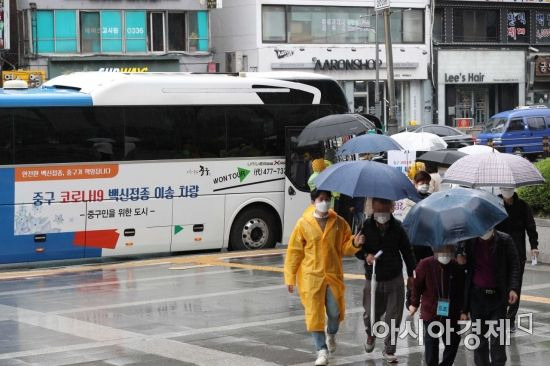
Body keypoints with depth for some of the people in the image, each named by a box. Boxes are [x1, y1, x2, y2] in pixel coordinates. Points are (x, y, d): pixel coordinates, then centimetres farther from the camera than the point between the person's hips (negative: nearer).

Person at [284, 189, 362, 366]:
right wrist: (290, 277, 0)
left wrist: (354, 244, -16)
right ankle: (322, 350, 6)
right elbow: (294, 252, 1)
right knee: (314, 313, -3)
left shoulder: (339, 223, 2)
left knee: (335, 312, 5)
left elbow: (345, 248, 7)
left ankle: (331, 333, 39)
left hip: (334, 275, 2)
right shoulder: (303, 224, -3)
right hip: (311, 277, -2)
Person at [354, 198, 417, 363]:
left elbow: (407, 252, 5)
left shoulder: (397, 228, -6)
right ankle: (371, 334, 42)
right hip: (373, 279, 0)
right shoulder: (366, 227, -8)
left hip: (395, 280, 0)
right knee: (370, 313, 8)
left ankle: (389, 350, 17)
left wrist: (411, 275, 6)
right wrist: (365, 255, -20)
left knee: (394, 317, 1)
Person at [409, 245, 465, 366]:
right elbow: (417, 285, 2)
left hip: (451, 314, 2)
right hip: (430, 313, -2)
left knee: (453, 343, 5)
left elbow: (462, 288, 8)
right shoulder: (425, 265, -9)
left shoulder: (457, 267, -3)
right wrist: (414, 304, 7)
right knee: (431, 344, 5)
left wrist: (463, 308, 11)